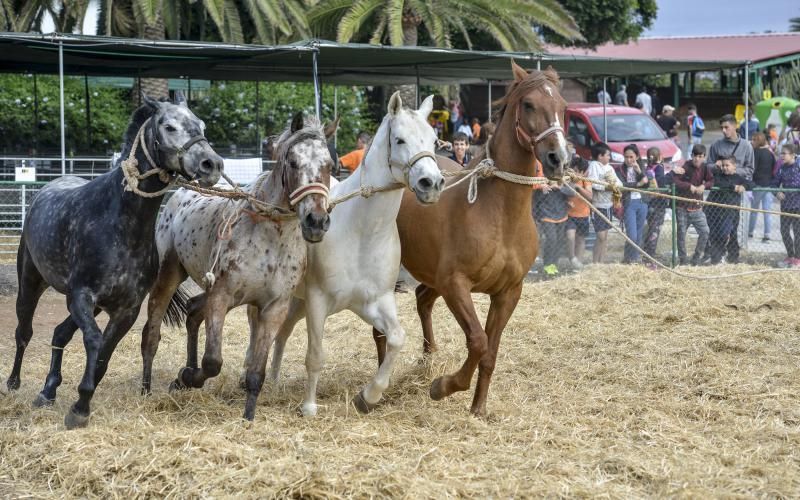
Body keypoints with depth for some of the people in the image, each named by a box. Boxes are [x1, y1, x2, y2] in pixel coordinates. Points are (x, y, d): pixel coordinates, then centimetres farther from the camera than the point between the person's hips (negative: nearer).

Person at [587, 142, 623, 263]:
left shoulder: (609, 167, 14)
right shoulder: (594, 165, -10)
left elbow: (618, 182, 11)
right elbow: (592, 183, -21)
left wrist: (616, 185, -11)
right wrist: (607, 186, -22)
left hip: (608, 204, 8)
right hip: (598, 204, -8)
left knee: (605, 236, 11)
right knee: (601, 236, -10)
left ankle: (601, 262, 17)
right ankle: (595, 263, -2)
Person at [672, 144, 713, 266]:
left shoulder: (705, 168, 1)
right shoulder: (685, 167, -11)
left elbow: (711, 181, -1)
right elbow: (674, 181, -19)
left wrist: (704, 186, -22)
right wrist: (689, 186, -23)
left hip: (697, 207, 4)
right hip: (682, 207, -3)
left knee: (704, 232, -4)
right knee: (681, 233, 1)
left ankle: (696, 259, 9)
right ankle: (683, 261, 11)